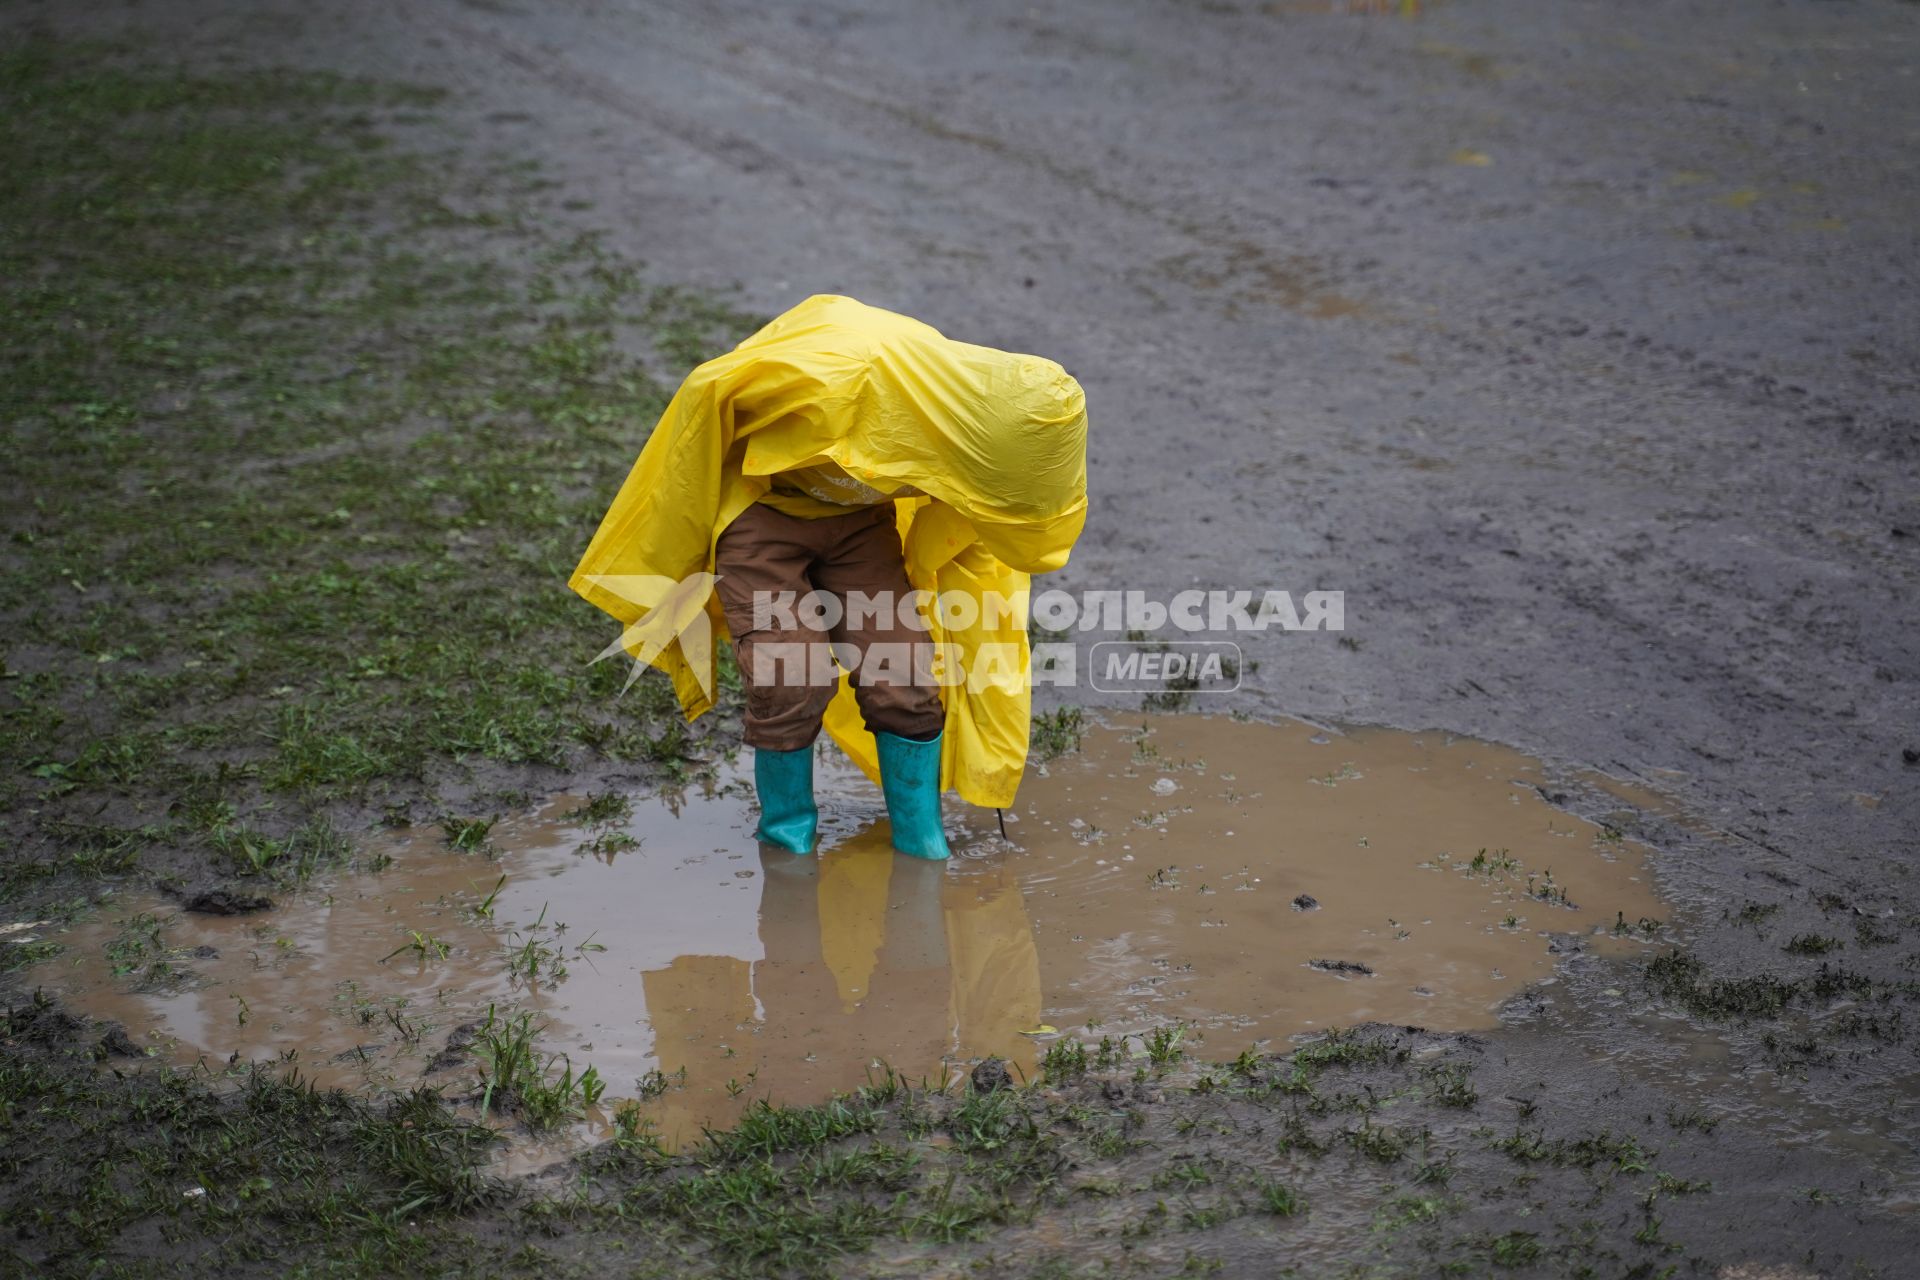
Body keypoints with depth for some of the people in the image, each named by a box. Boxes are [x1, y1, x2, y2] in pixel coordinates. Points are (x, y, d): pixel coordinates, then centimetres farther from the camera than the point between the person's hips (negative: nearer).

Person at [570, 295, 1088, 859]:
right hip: (764, 509, -4)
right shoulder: (849, 368, -38)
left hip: (859, 518, 5)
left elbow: (970, 557, 2)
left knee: (906, 683, -6)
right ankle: (788, 839, 8)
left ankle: (922, 844, 10)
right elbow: (708, 390, -22)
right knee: (792, 684, -14)